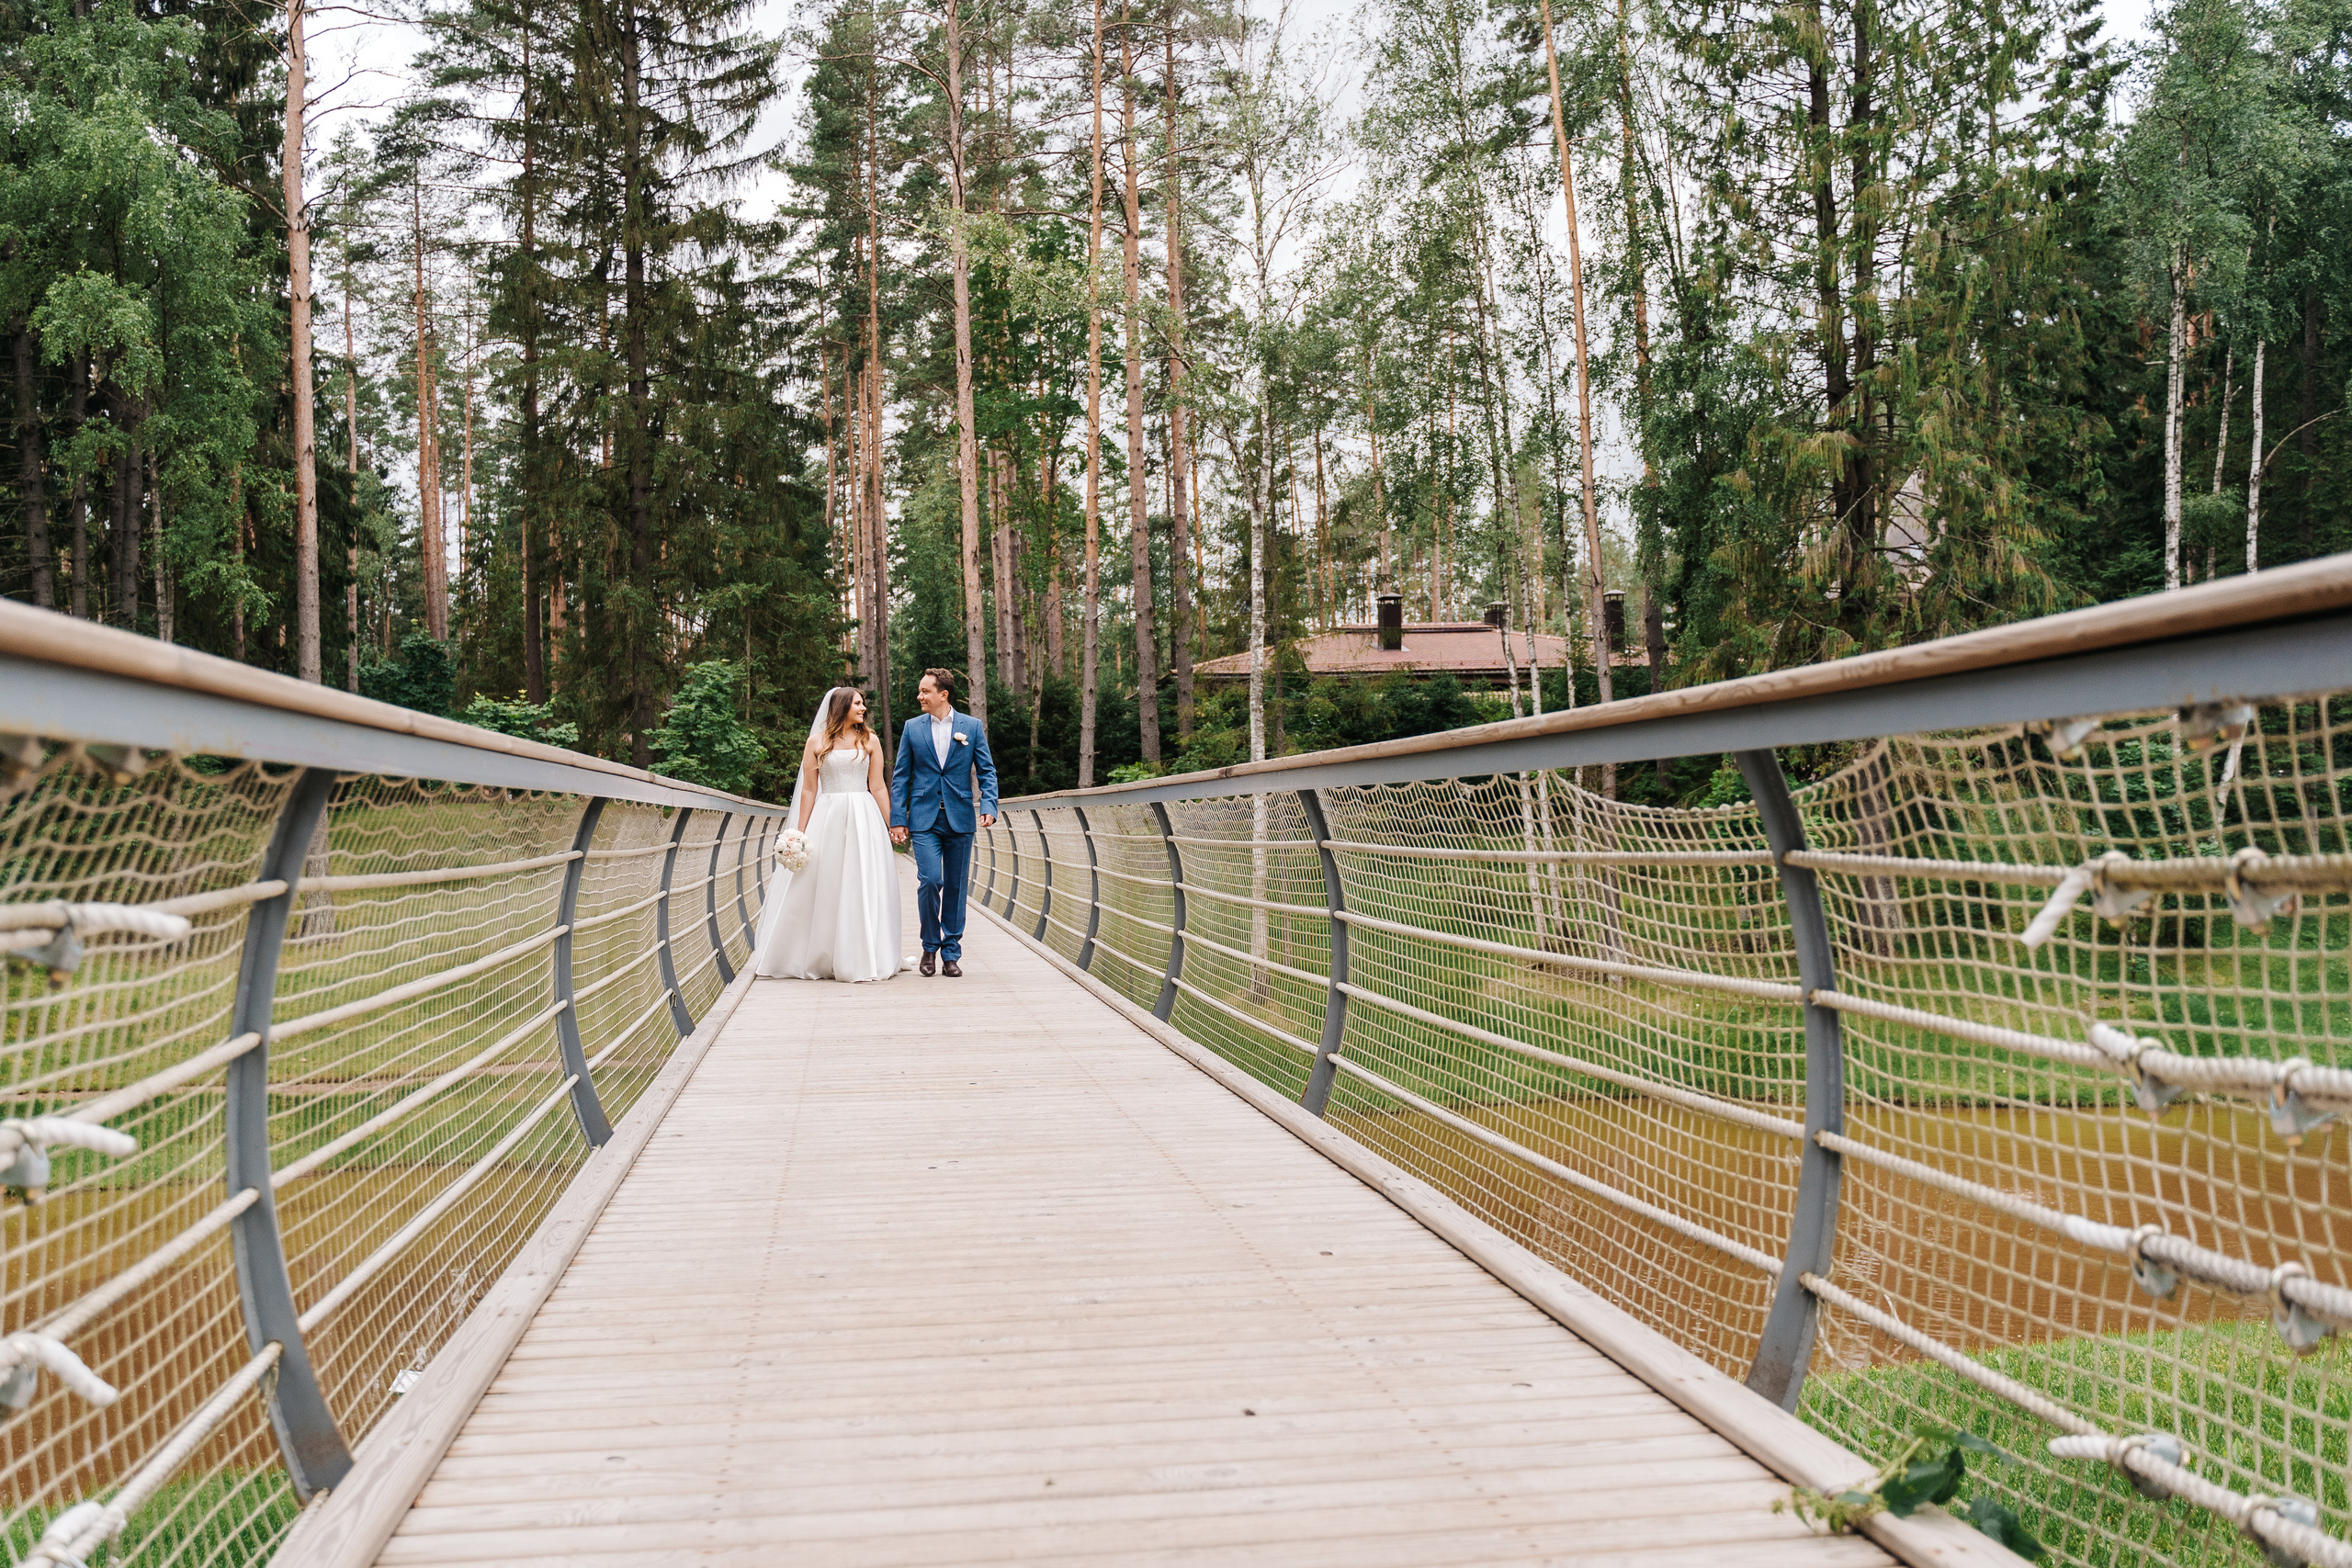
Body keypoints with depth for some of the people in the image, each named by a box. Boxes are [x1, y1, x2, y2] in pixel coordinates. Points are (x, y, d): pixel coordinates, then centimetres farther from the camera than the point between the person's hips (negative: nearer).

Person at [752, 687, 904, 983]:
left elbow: (878, 787, 7)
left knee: (862, 890, -1)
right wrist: (800, 833, 0)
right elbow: (809, 790, 5)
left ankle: (861, 960, 6)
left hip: (863, 819, 1)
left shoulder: (870, 740, 9)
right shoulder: (817, 742, 6)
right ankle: (818, 959, 11)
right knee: (822, 890, 1)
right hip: (827, 819, -1)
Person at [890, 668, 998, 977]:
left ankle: (951, 954, 13)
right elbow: (900, 776, 8)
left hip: (959, 819, 1)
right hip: (924, 819, 0)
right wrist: (897, 819, 1)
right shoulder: (912, 728, 6)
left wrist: (988, 806, -11)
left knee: (955, 887, 4)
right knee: (929, 880, -13)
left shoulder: (972, 726, 5)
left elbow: (987, 771, 5)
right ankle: (930, 946, 7)